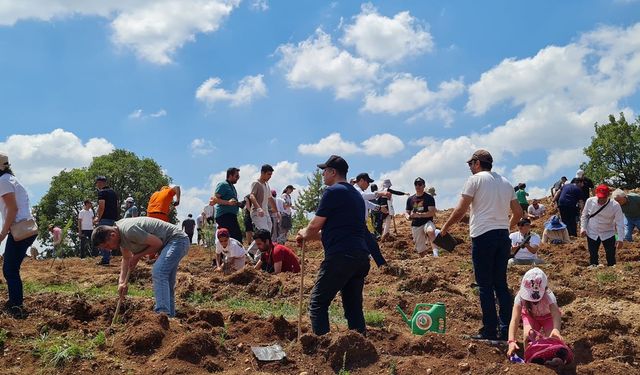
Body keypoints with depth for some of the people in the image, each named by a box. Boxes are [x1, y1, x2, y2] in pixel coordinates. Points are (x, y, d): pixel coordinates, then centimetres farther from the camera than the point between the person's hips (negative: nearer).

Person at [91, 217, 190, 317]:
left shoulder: (129, 231, -27)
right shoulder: (120, 234, 3)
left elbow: (158, 243, -21)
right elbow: (126, 259, 14)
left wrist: (137, 256, -11)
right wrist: (122, 282, 2)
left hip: (178, 239, -11)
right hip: (166, 243, 11)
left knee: (158, 273, -25)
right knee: (167, 282, 14)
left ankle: (162, 313, -31)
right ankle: (170, 315, 21)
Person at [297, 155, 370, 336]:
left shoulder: (333, 192, -5)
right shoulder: (356, 194, 21)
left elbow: (314, 226, -5)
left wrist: (304, 234, 17)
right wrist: (311, 235, 29)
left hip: (340, 256, -8)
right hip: (361, 256, 9)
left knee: (318, 303, -1)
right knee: (354, 306, 14)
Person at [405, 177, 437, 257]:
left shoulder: (429, 197, -1)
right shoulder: (410, 199, 12)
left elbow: (432, 212, -11)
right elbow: (407, 212, 17)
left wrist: (420, 215, -25)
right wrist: (408, 216, -7)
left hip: (427, 222, -4)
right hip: (415, 226, 4)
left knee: (430, 231, -40)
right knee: (421, 252, 3)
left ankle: (435, 250, -28)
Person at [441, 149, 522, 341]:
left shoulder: (475, 179, -2)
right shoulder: (505, 182, 17)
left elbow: (460, 210, -7)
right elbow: (518, 212, 18)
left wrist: (445, 227, 5)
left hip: (483, 235, -6)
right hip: (503, 236, 6)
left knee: (485, 285, -1)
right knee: (501, 284, 10)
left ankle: (489, 330, 1)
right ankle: (506, 330, 10)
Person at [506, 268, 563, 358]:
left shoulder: (548, 295, -37)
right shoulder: (521, 296, -34)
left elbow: (556, 314, -52)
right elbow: (514, 319, -39)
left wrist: (556, 329, -74)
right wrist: (511, 341, -52)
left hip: (547, 316, 0)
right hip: (530, 315, 0)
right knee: (528, 335, -28)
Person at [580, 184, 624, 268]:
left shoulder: (615, 205, -18)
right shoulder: (590, 201, -11)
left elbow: (620, 223, -16)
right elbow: (584, 215, 5)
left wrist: (620, 239, -21)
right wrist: (583, 228, -4)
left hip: (608, 234, -2)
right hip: (592, 234, 2)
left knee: (611, 257, 3)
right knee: (593, 256, 9)